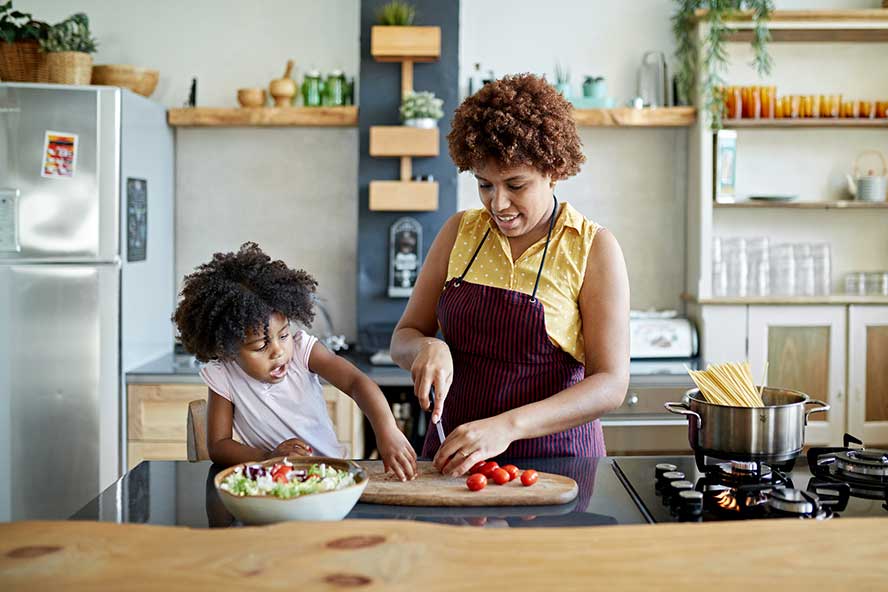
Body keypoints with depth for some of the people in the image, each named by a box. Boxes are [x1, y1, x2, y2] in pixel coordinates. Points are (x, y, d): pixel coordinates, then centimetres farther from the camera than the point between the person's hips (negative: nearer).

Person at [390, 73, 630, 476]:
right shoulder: (460, 232, 7)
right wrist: (428, 348, -12)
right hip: (453, 452, 3)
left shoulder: (594, 249, -4)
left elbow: (610, 385, -11)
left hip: (554, 458, -3)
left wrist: (508, 426, -23)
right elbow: (403, 338, 12)